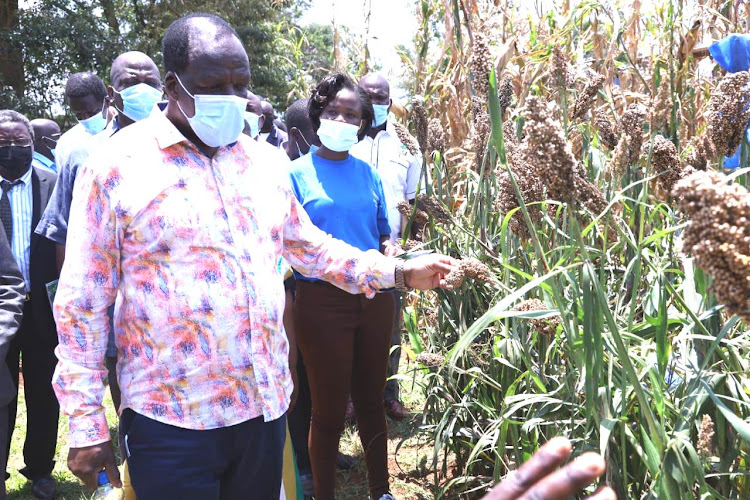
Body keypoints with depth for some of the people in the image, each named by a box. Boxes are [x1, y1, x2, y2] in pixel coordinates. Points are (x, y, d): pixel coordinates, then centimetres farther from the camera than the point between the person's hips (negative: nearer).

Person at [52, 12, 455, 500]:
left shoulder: (268, 162, 7)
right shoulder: (118, 165, -8)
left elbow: (309, 246, 19)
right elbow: (83, 303, -6)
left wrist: (400, 272, 9)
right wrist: (87, 425, -7)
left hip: (267, 407, 5)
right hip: (172, 423, -4)